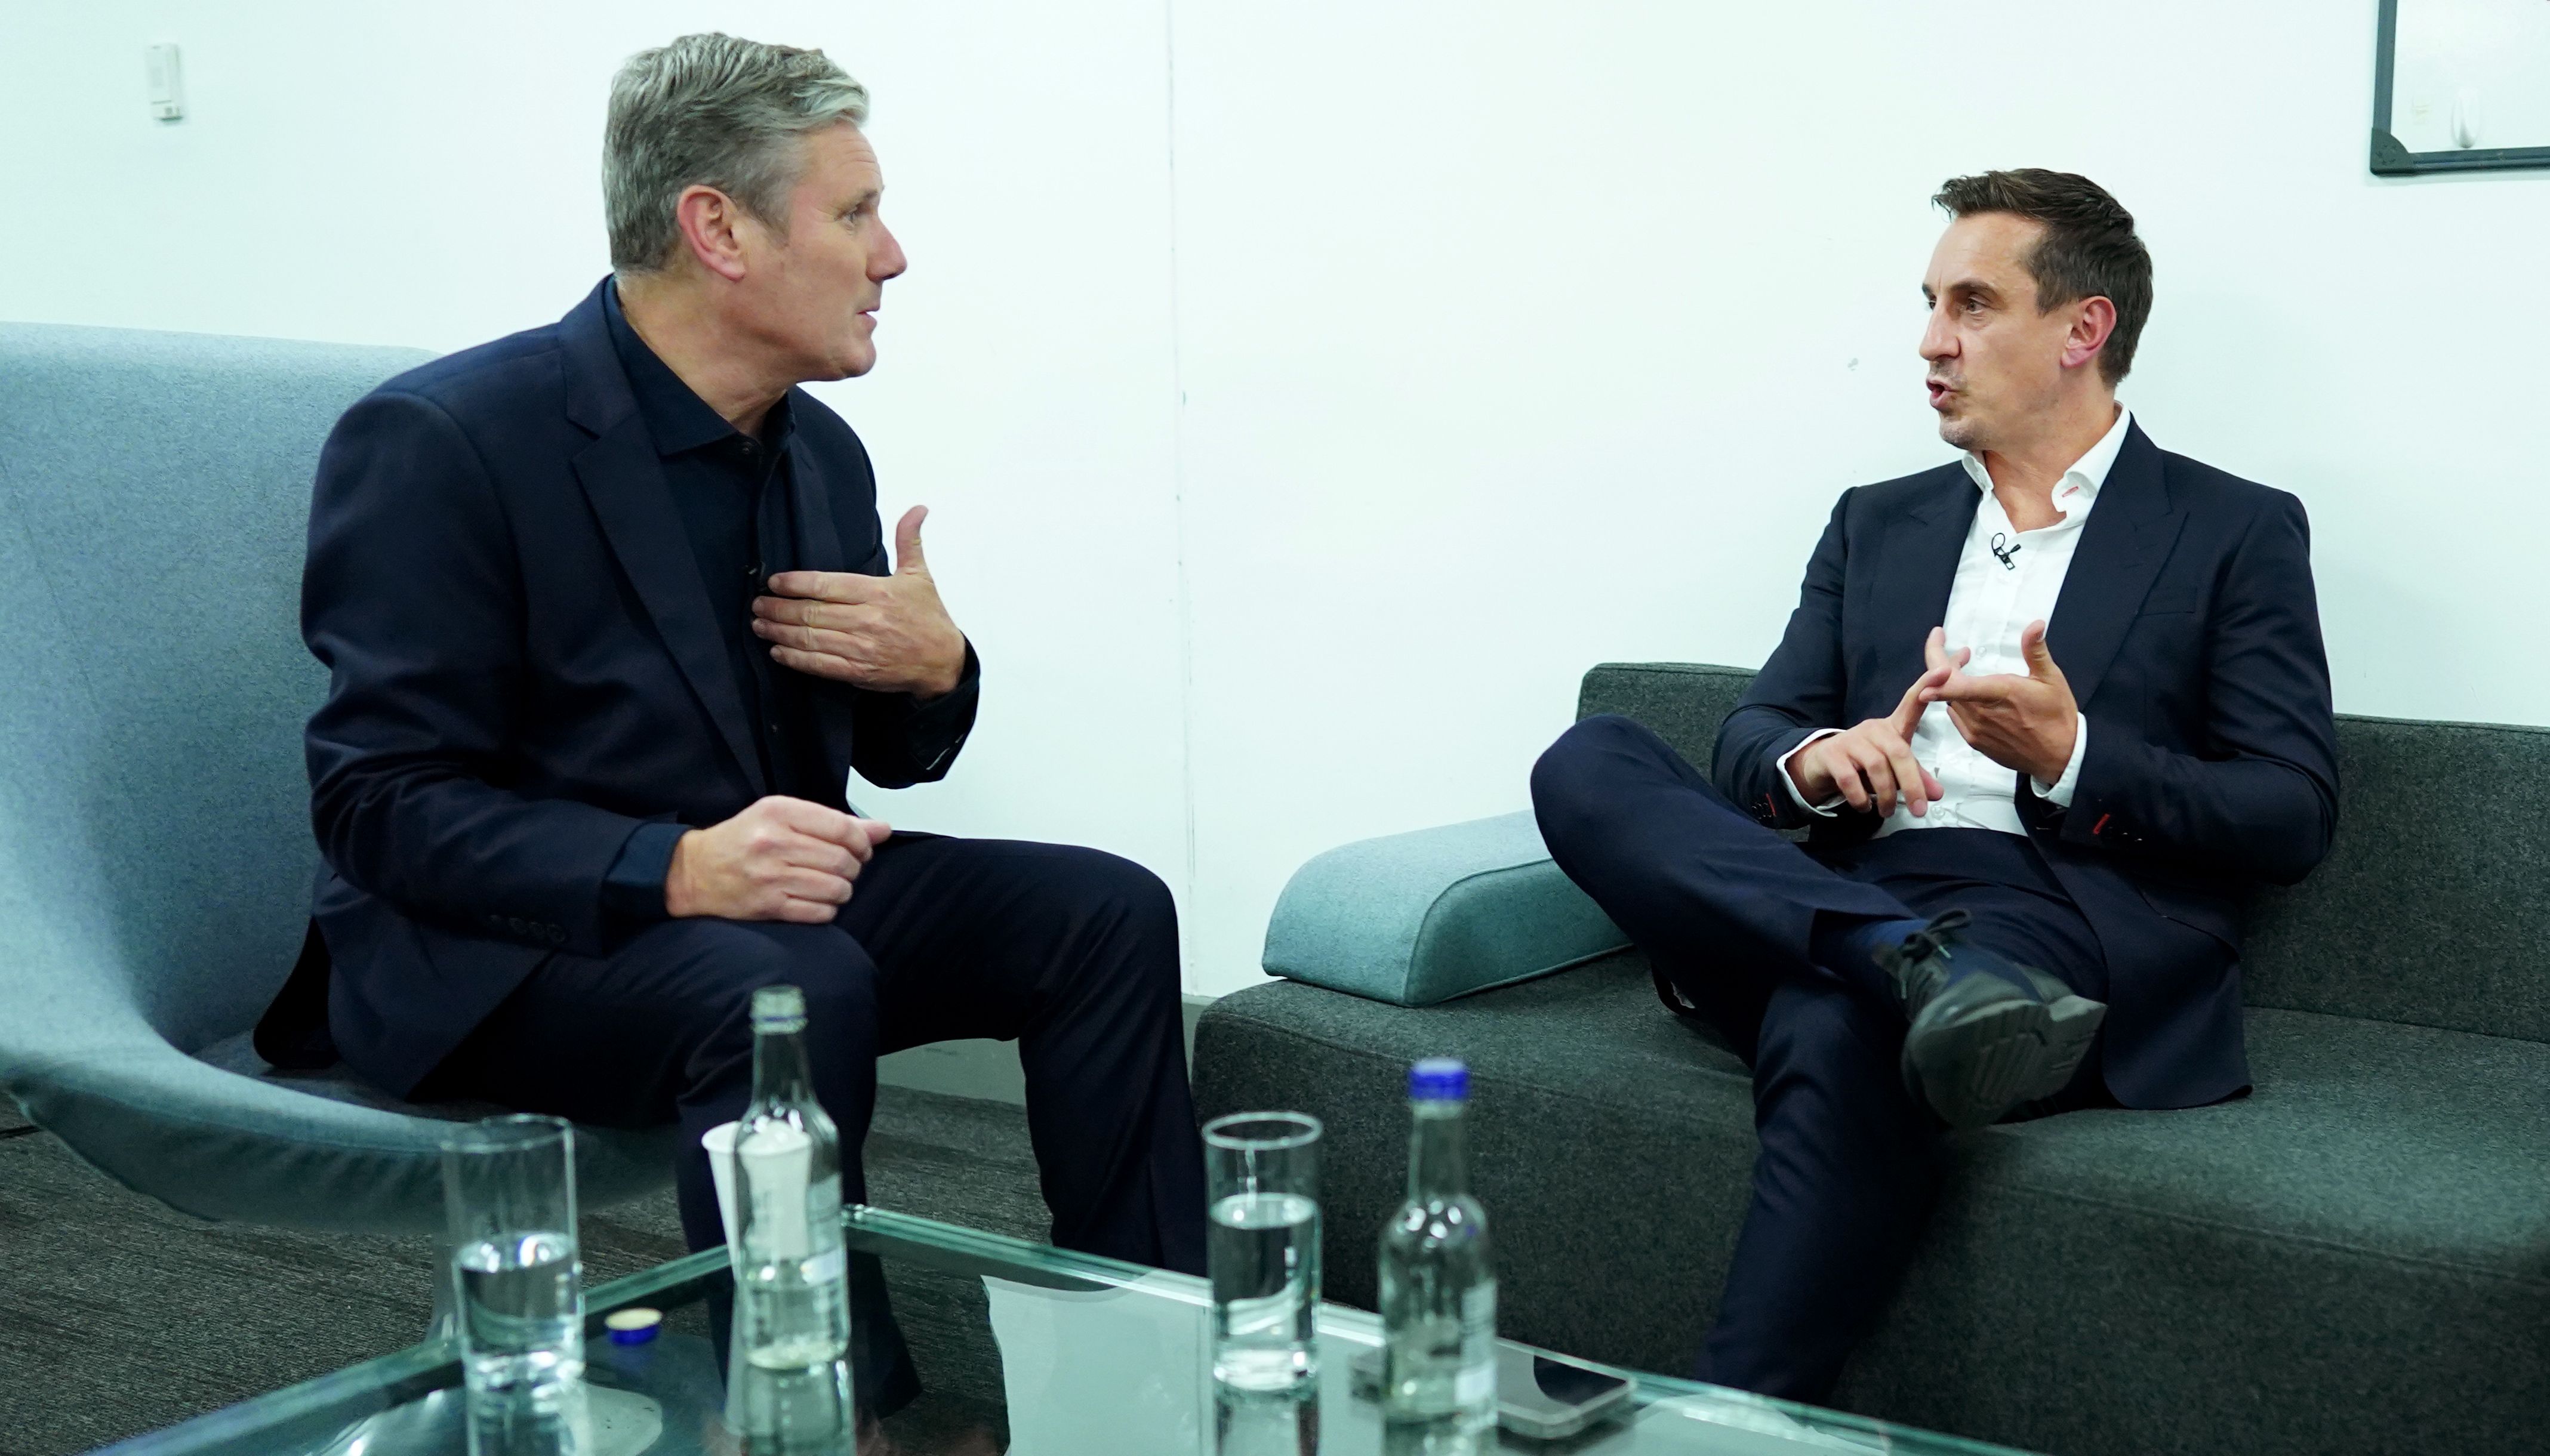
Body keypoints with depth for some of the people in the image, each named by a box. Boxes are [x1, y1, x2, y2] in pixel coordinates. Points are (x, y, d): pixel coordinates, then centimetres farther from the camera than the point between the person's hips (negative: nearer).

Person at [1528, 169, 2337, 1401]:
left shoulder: (2237, 533, 11)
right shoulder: (1878, 523, 25)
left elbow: (2292, 821, 4)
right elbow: (1751, 741, 16)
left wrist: (2073, 759, -13)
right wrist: (1814, 761, -10)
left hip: (2079, 923, -5)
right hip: (1846, 900, 5)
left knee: (1837, 1033, -38)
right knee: (1587, 765, -20)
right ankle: (1928, 973, -35)